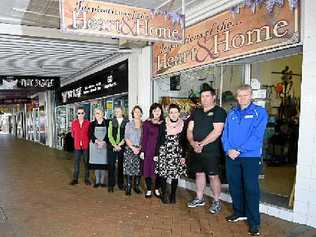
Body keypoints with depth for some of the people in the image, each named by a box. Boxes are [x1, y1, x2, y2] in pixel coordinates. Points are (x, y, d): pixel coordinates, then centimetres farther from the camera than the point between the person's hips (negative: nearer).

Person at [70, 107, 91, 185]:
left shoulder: (88, 123, -4)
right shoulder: (74, 123, 1)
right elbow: (73, 134, 13)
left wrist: (86, 140, 2)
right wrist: (78, 139, 10)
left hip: (86, 145, -1)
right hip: (77, 145, 1)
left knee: (86, 162, 7)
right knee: (76, 162, 7)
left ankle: (87, 178, 18)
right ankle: (75, 179, 17)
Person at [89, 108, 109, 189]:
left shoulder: (107, 123, 3)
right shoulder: (92, 124, 9)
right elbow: (91, 134, -1)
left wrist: (103, 141, -18)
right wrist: (97, 141, -17)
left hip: (104, 145, -2)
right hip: (95, 145, 2)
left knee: (103, 163, -2)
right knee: (96, 163, 3)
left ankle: (102, 181, 9)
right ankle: (97, 181, 13)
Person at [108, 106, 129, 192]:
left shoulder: (127, 122, 2)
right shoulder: (111, 122, 9)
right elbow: (110, 135, 2)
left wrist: (120, 144, -11)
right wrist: (115, 145, -9)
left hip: (122, 147, -1)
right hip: (112, 146, 1)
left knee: (121, 165, 6)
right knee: (111, 165, -1)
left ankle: (120, 183, 18)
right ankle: (111, 184, 7)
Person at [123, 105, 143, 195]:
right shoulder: (129, 124, 7)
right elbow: (126, 138, 2)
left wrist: (140, 147, -10)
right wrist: (132, 147, -9)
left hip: (140, 149, 1)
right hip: (129, 149, 0)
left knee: (138, 168, 1)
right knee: (129, 168, -3)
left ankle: (137, 186, 13)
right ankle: (128, 187, 4)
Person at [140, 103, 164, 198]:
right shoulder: (147, 123, 1)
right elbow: (144, 138, 1)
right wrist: (142, 151, -3)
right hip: (149, 149, -1)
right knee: (148, 169, 2)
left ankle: (157, 189, 21)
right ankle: (149, 190, 16)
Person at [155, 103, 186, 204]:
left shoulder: (183, 125, 1)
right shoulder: (163, 125, -1)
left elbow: (184, 142, 4)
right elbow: (159, 140, 2)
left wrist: (183, 156, 1)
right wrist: (156, 154, 0)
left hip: (177, 153, 1)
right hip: (164, 152, -1)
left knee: (175, 175, 4)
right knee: (163, 174, 1)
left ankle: (173, 195, 20)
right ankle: (164, 195, 18)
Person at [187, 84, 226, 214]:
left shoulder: (219, 112, -7)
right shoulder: (196, 112, 13)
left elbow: (217, 131, -17)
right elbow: (190, 130, 9)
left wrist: (202, 144, -17)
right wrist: (192, 142, -10)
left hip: (211, 151, -6)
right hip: (196, 150, 6)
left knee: (213, 176, 0)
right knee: (199, 173, 15)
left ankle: (216, 201, 16)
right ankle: (199, 199, 29)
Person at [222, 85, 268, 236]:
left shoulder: (259, 112, -4)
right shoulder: (232, 113, 11)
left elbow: (257, 136, -14)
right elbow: (225, 134, 8)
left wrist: (239, 150, -18)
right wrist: (228, 149, -9)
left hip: (251, 157, -5)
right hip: (231, 157, 5)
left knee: (251, 189, -1)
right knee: (234, 186, 14)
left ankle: (254, 222, 10)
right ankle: (239, 213, 33)